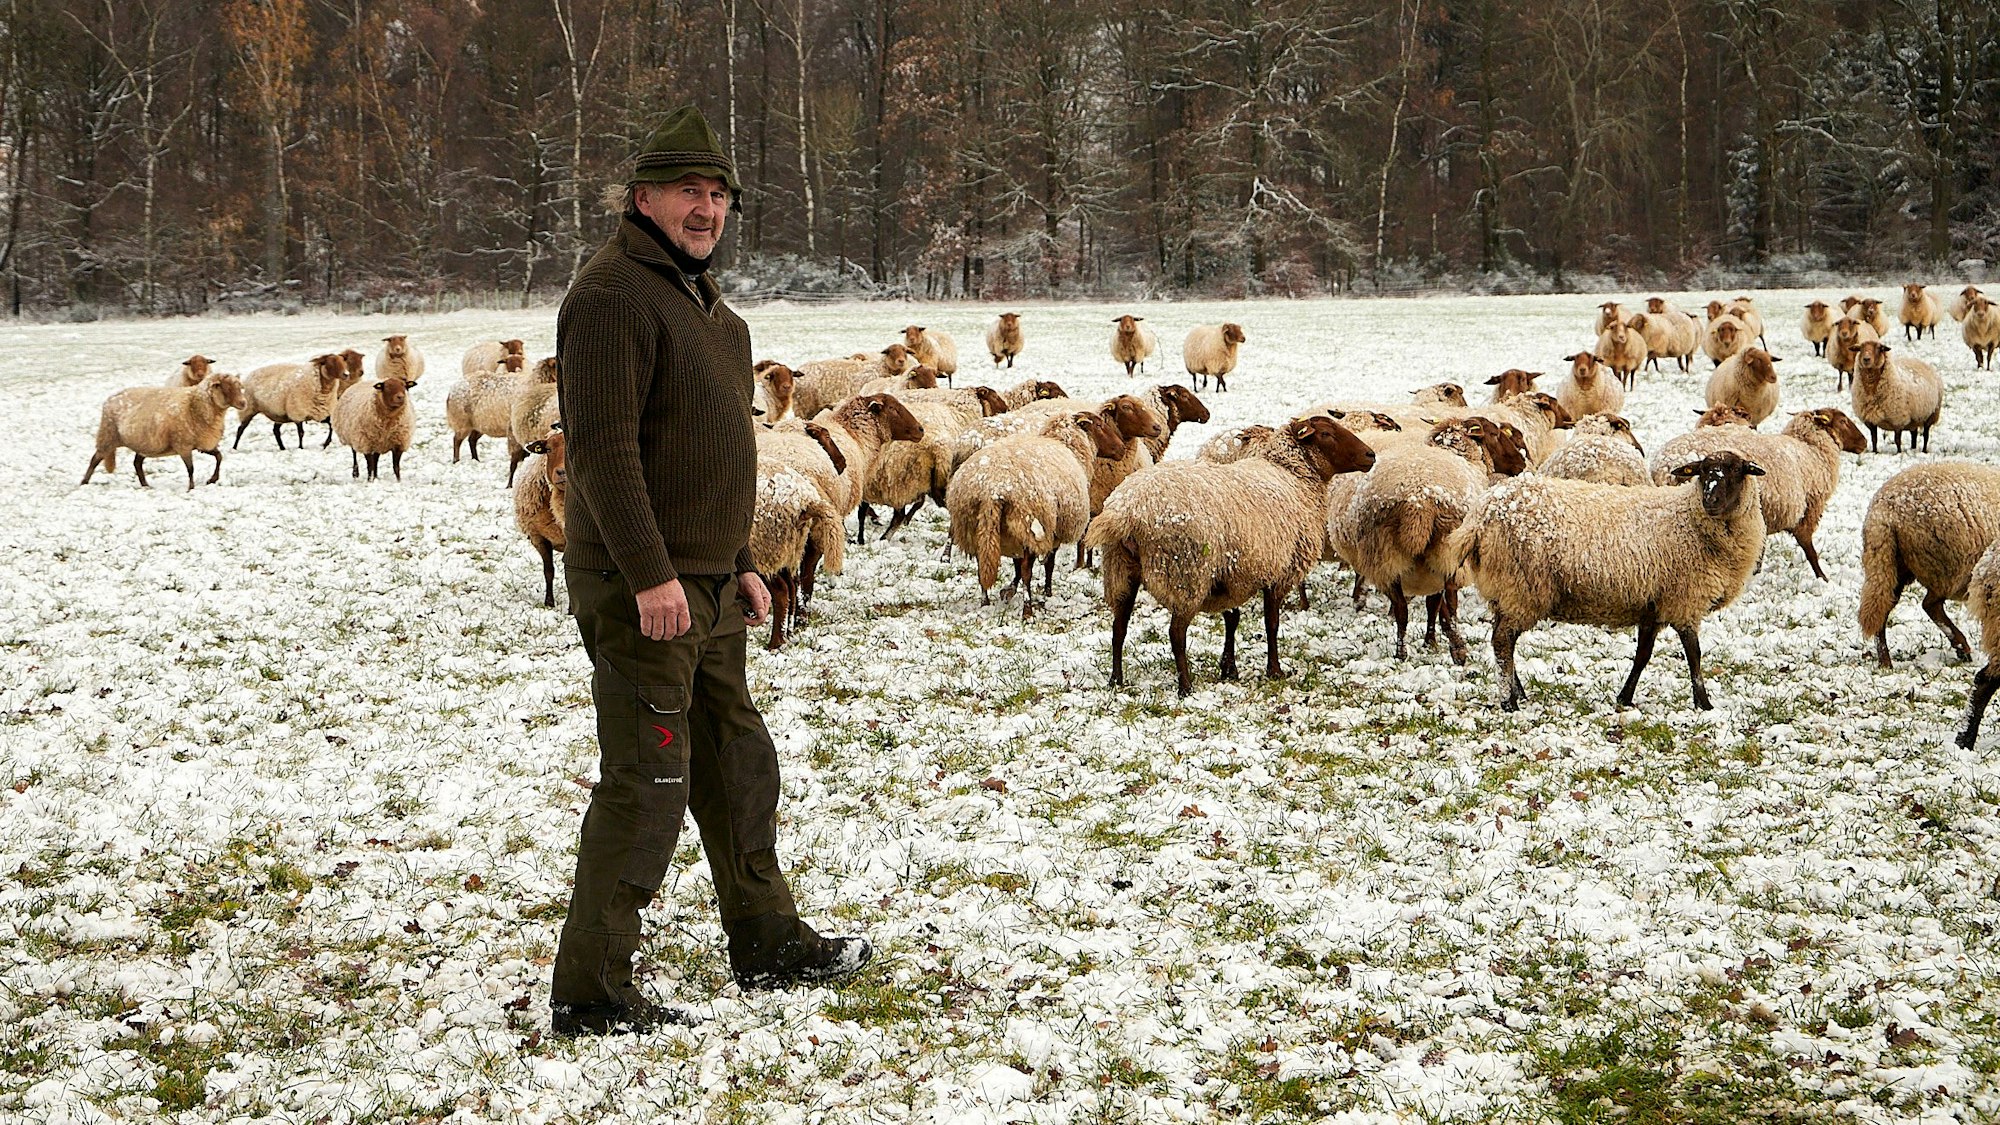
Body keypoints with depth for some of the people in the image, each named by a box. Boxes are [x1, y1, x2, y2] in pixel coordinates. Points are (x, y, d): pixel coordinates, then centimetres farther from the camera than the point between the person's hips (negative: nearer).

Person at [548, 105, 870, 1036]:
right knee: (647, 784, -9)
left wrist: (739, 565, 23)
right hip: (642, 589, -10)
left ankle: (770, 944, 32)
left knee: (738, 766, 18)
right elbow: (601, 445, -22)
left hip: (705, 589, 10)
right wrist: (650, 576, -26)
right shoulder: (613, 294, -14)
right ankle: (590, 994, -5)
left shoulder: (698, 296, 18)